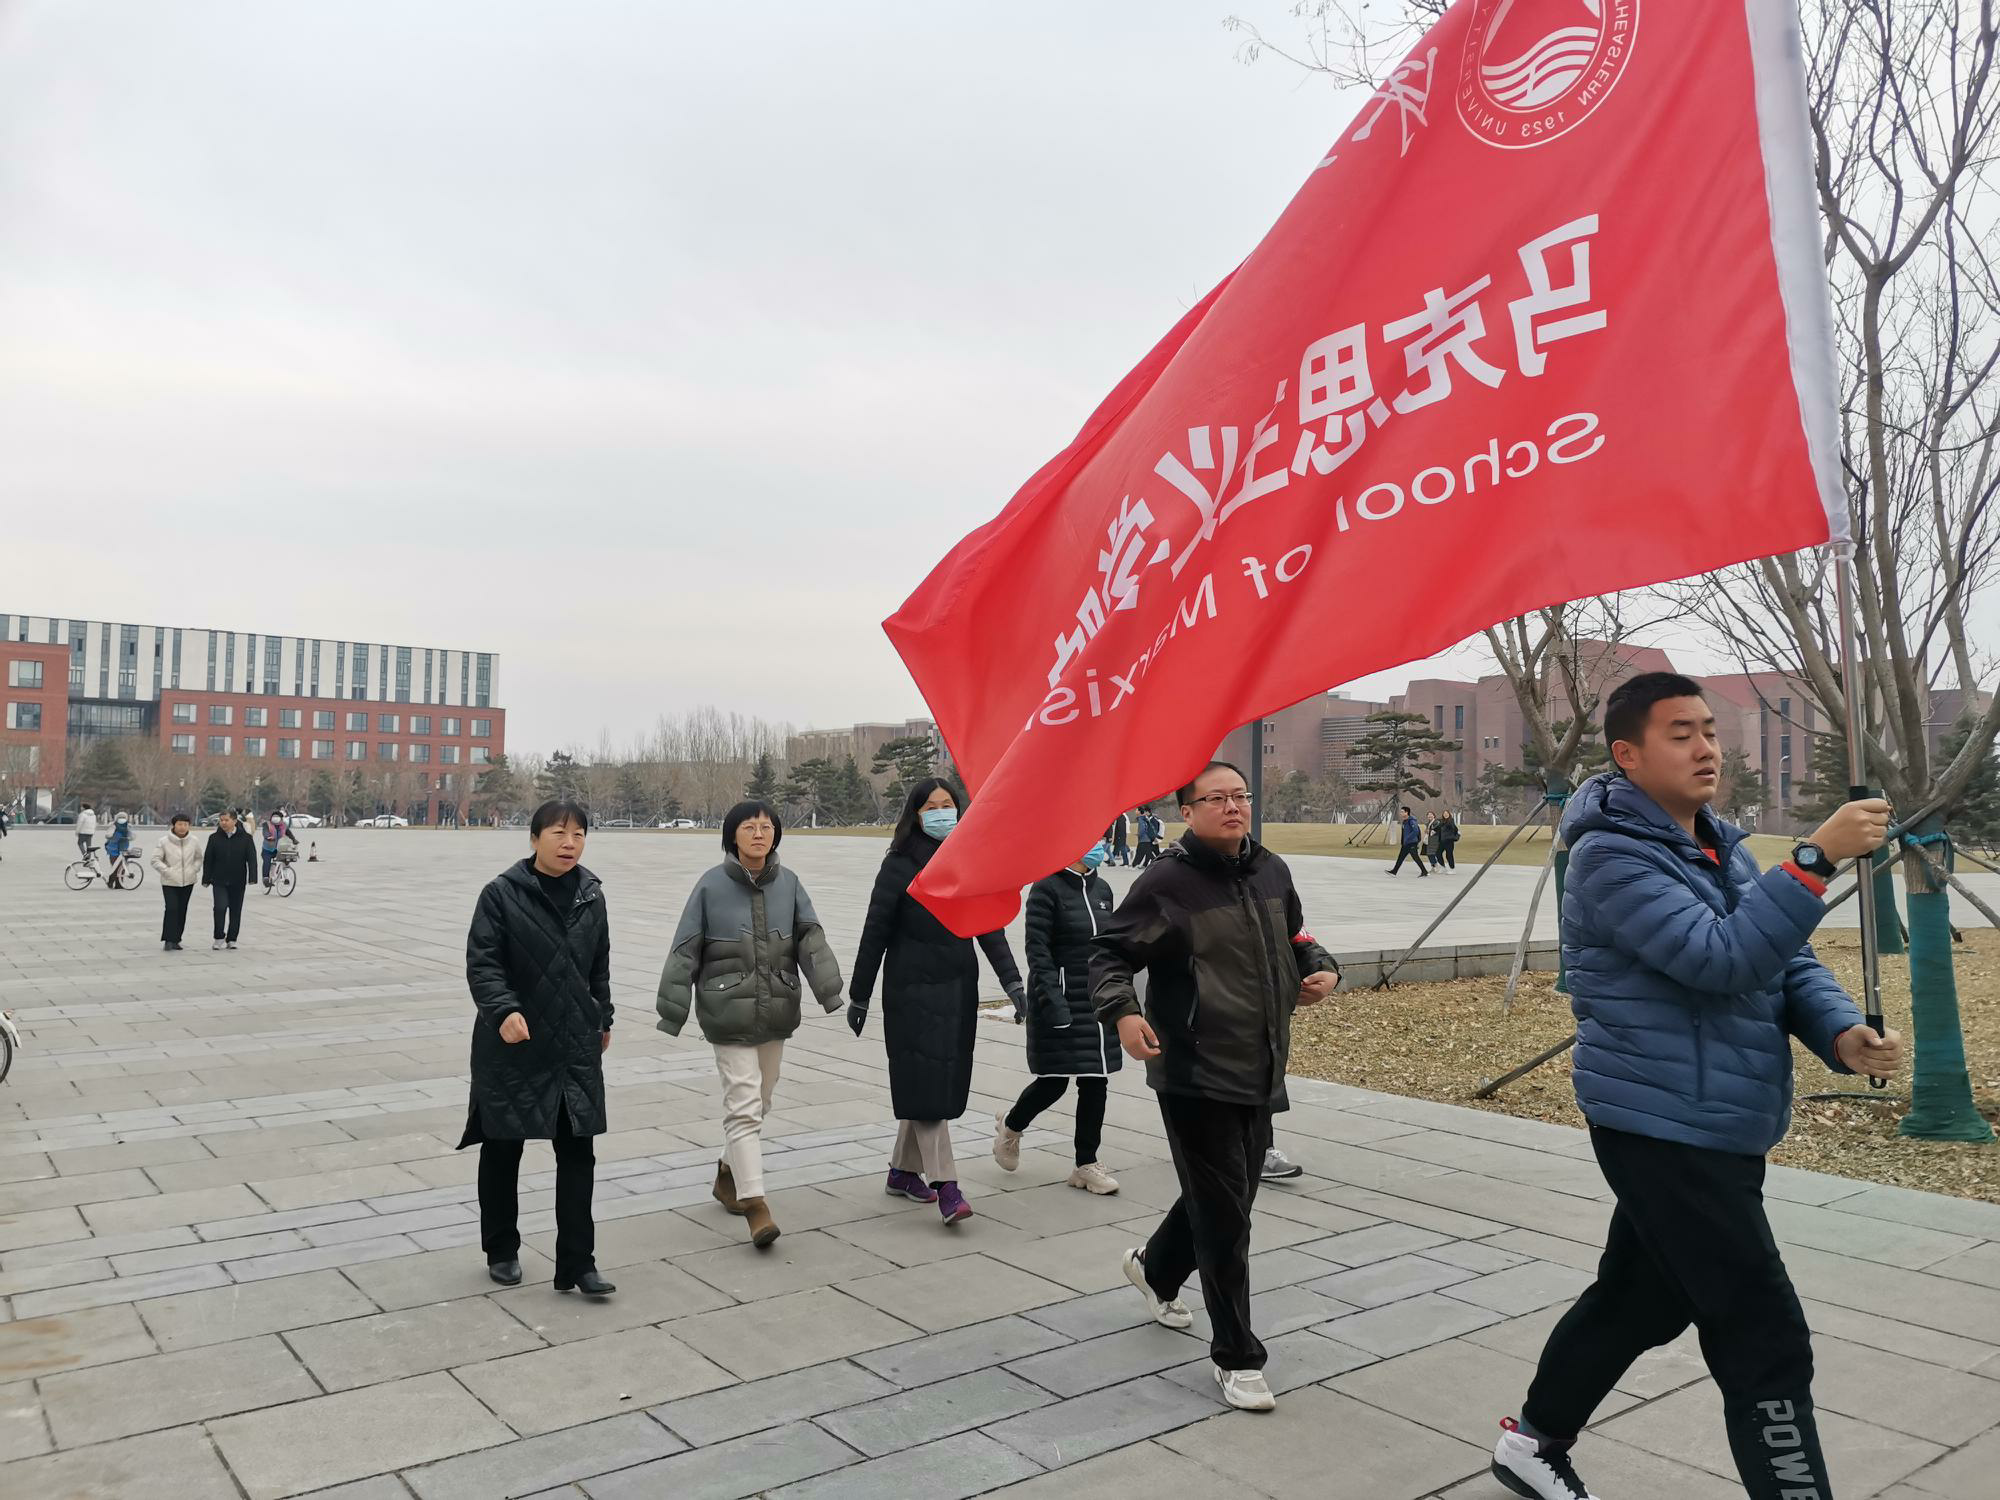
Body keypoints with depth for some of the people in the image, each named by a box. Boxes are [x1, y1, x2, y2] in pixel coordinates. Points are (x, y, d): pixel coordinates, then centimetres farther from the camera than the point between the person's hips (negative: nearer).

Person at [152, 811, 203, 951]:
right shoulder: (164, 841, -6)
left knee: (182, 911, 8)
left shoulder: (194, 841, 2)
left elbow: (198, 858, 14)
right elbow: (155, 860, -4)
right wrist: (167, 871, -15)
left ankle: (176, 939, 18)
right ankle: (168, 940, -11)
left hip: (188, 882, 3)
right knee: (172, 908, -15)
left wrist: (194, 870, -1)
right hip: (169, 882, -3)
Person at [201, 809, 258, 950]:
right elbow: (207, 860, 5)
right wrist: (206, 879, 2)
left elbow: (251, 859, -3)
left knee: (235, 911, 7)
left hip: (238, 882, 0)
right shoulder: (214, 838, 1)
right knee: (220, 908, -13)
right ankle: (219, 937, 0)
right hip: (219, 881, 0)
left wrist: (252, 878, -12)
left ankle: (232, 939, 18)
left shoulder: (246, 838, -2)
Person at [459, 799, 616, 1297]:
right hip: (513, 1046, -3)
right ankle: (501, 1251, 31)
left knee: (578, 1152, 1)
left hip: (576, 1046, 4)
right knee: (502, 1149, 12)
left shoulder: (591, 893, 5)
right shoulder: (502, 893, -11)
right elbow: (481, 962, -15)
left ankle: (577, 1262, 8)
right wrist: (503, 1010, -30)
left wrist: (603, 1018, 20)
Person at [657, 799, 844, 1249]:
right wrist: (671, 1013, -4)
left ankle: (730, 1174, 38)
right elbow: (685, 952, -4)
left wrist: (830, 992, -17)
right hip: (729, 1013, -4)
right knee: (744, 1105, -9)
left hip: (777, 1011, 4)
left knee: (759, 1101, 16)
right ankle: (754, 1204, -8)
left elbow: (811, 939, -4)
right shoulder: (711, 886, -7)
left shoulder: (788, 883, 2)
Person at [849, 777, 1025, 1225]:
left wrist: (1010, 979, -7)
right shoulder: (900, 864, -7)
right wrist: (859, 996, -4)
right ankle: (945, 1186, -6)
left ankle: (903, 1171, 27)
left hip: (958, 987, 6)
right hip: (913, 990, -5)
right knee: (925, 1081, -7)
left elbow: (989, 927, 5)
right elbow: (875, 932, -6)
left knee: (945, 1081, 11)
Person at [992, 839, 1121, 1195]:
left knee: (1096, 1082, 7)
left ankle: (1086, 1165, 18)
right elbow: (1037, 948, -15)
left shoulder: (1101, 889, 10)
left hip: (1098, 1001, 7)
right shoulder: (1047, 888, -11)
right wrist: (1052, 1000, -22)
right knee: (1054, 1082, 0)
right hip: (1061, 998, -6)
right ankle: (1011, 1124, 31)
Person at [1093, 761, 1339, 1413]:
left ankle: (1156, 1268, 50)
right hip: (1195, 1076, -7)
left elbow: (1293, 937, 23)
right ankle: (1236, 1358, 14)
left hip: (1260, 1073, 7)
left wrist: (1318, 967, 2)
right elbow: (1109, 952, -11)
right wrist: (1122, 1010, -28)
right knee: (1224, 1216, -2)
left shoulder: (1271, 871, 5)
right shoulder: (1167, 882, -15)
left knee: (1226, 1196, 22)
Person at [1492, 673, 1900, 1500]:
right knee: (1767, 1342, -5)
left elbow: (1790, 963, 9)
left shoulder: (1723, 848, 12)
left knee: (1638, 1298, 21)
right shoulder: (1612, 857, -17)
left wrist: (1842, 1032, -11)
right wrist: (1817, 857, -29)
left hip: (1715, 1133, 9)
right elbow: (1723, 962, -27)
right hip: (1667, 1134, -9)